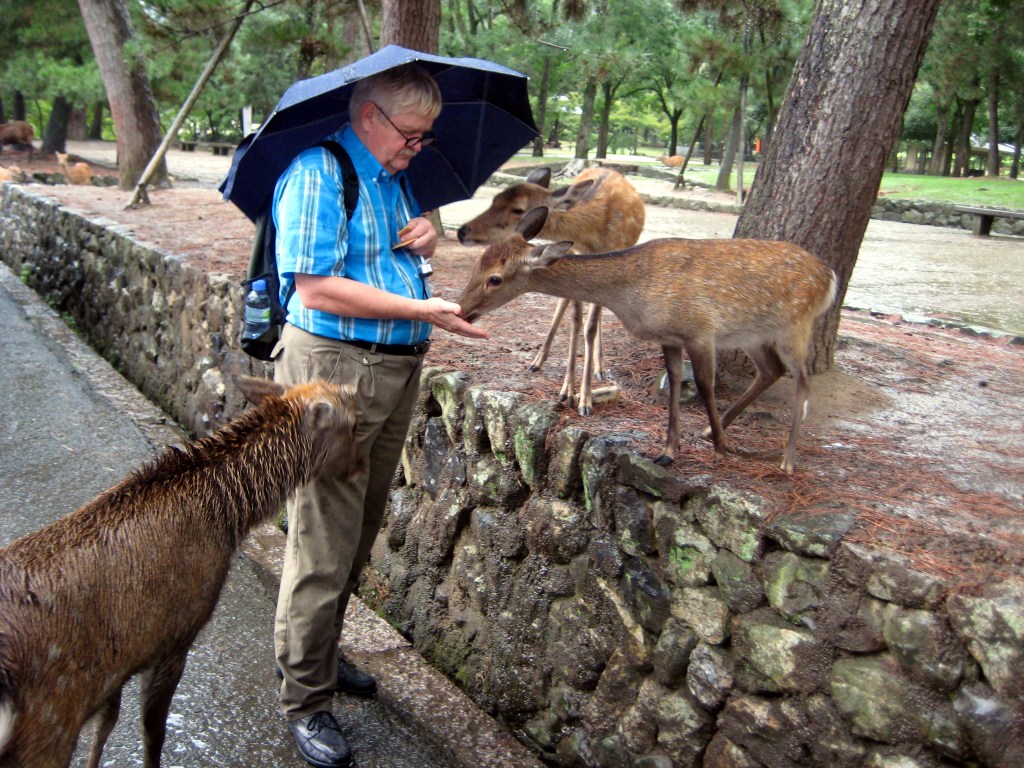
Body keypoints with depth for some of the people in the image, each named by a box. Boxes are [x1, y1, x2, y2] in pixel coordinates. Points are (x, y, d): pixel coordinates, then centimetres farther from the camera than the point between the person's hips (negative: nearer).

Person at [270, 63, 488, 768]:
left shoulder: (394, 179, 16)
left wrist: (427, 239, 4)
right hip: (333, 371, -9)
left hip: (398, 371, 9)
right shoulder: (318, 173, -12)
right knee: (324, 546, -2)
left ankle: (323, 655, 38)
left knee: (361, 533, 18)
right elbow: (315, 287, -21)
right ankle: (306, 699, 15)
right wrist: (422, 310, -19)